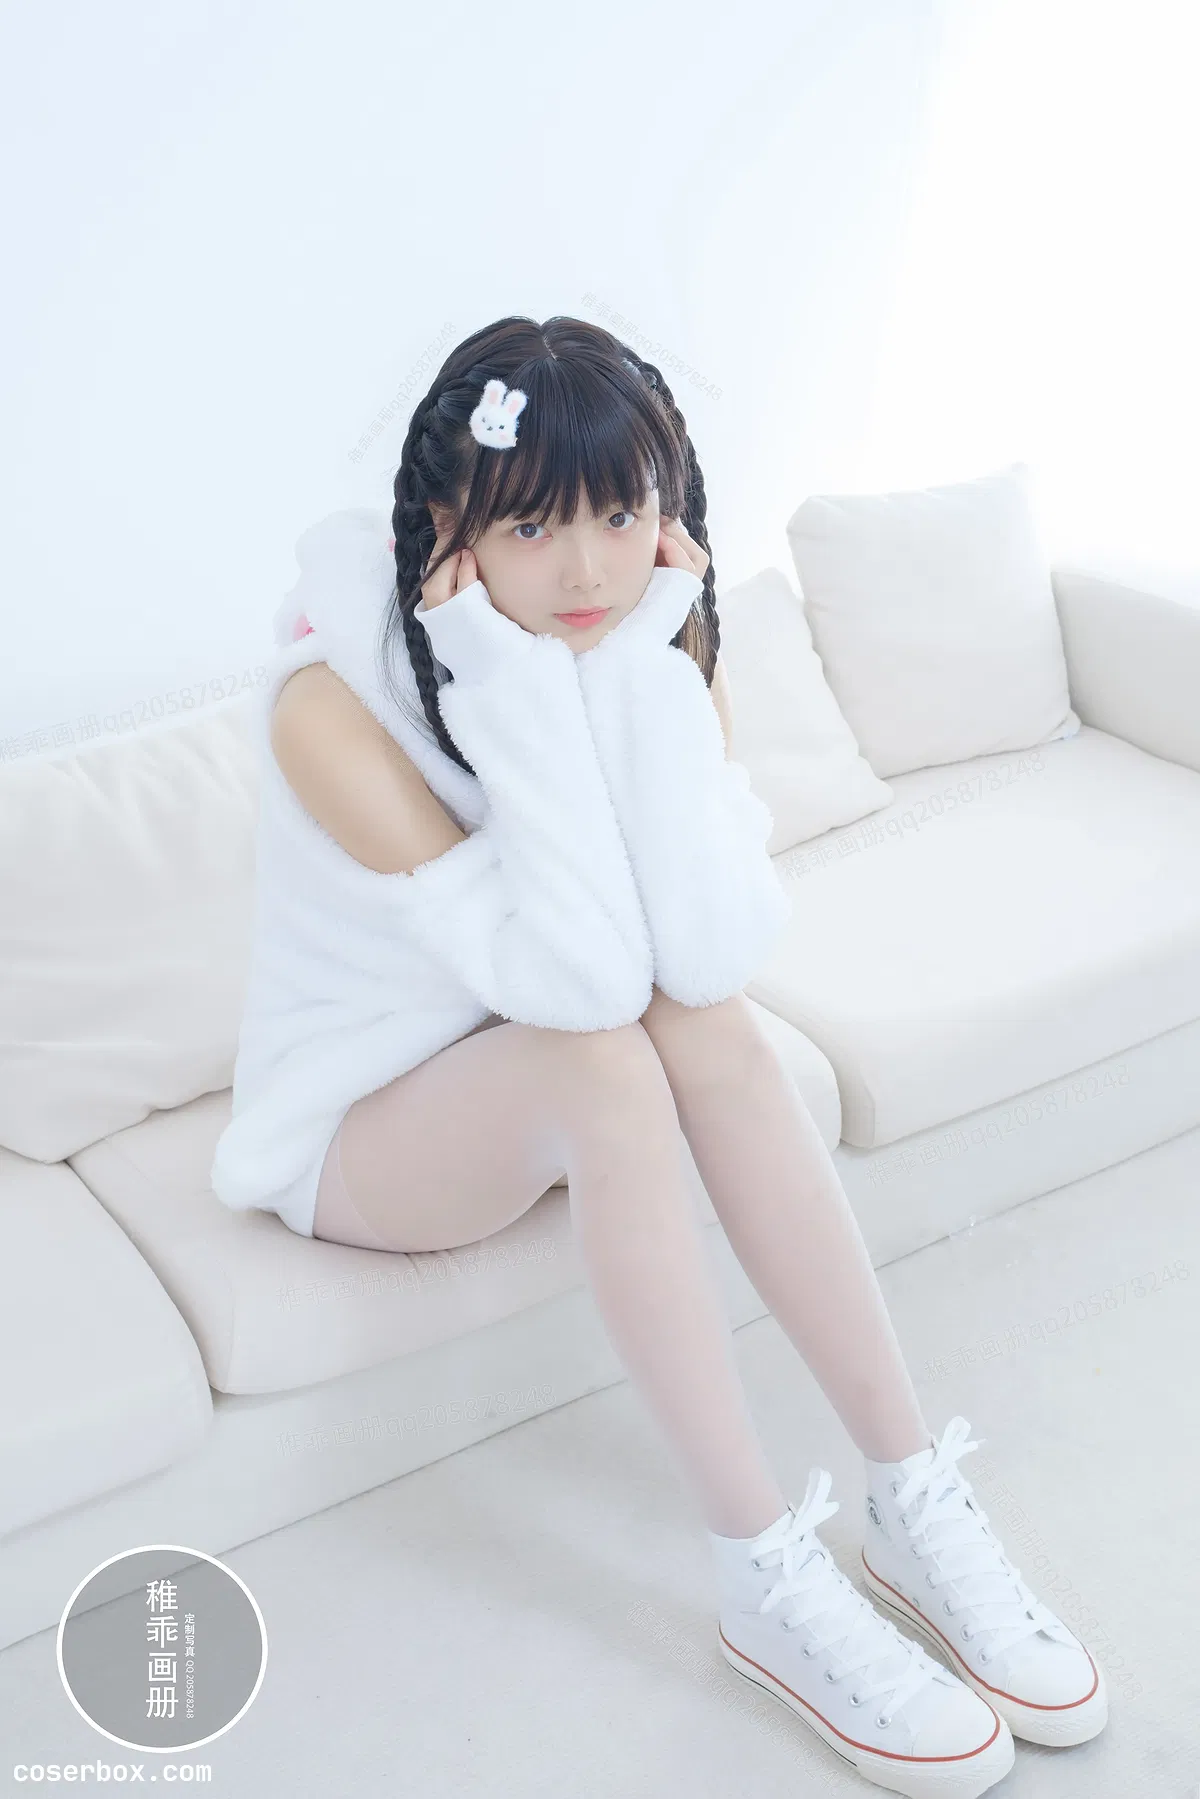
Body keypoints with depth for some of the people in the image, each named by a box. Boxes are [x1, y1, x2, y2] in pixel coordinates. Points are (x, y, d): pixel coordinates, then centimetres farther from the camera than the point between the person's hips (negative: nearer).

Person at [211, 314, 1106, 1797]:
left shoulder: (661, 643, -12)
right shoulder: (333, 699, -27)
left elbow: (719, 950, -27)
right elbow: (575, 977, -35)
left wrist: (649, 673, -31)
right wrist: (517, 694, -38)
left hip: (548, 1085, 4)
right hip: (353, 1125, -4)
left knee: (708, 1025, -28)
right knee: (606, 1054, -33)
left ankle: (913, 1510, -19)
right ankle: (767, 1584, -25)